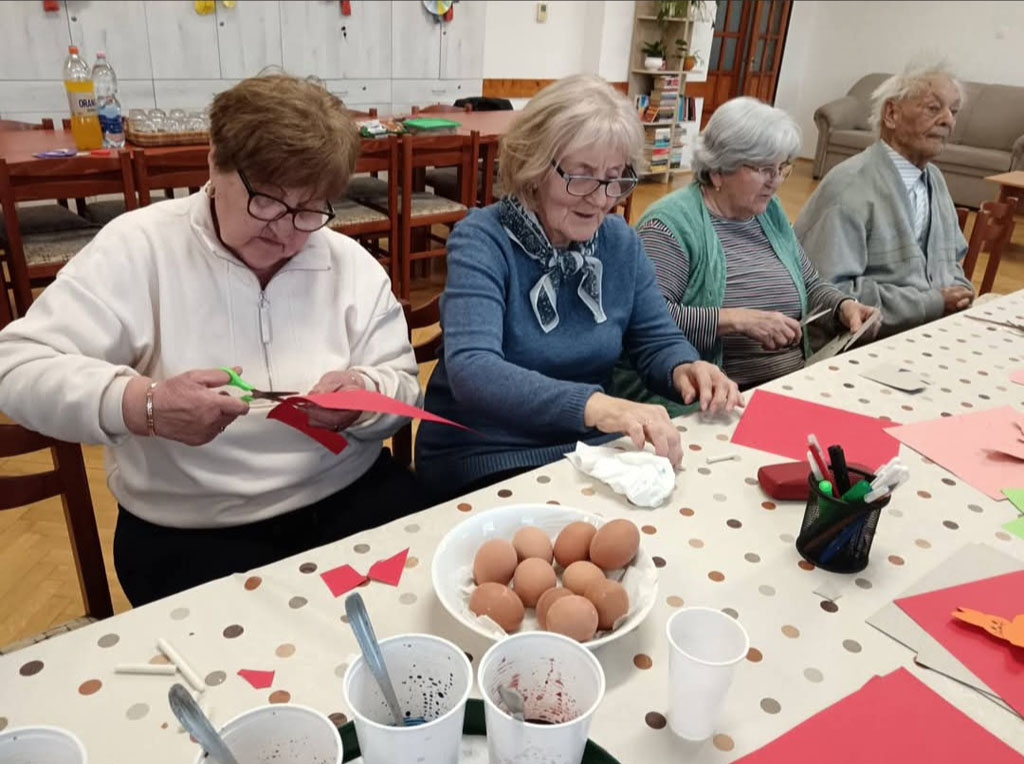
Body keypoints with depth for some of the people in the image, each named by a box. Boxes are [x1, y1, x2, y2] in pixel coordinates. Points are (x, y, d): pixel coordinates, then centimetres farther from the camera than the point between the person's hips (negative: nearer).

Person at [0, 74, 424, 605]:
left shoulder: (351, 264, 4)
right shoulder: (137, 247, -5)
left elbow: (404, 389, 4)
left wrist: (366, 394, -21)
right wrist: (145, 405, -28)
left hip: (352, 499, 3)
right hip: (190, 532, -2)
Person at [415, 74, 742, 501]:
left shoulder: (620, 242, 3)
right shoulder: (482, 241, -15)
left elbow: (657, 342, 10)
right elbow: (471, 372, -29)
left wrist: (684, 369, -16)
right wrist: (592, 405, -45)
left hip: (593, 448, 6)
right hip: (486, 460, -5)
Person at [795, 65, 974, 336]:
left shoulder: (934, 179, 14)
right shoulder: (850, 187, -15)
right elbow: (831, 291, -23)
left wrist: (959, 294, 1)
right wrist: (931, 304, -18)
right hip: (871, 342, -8)